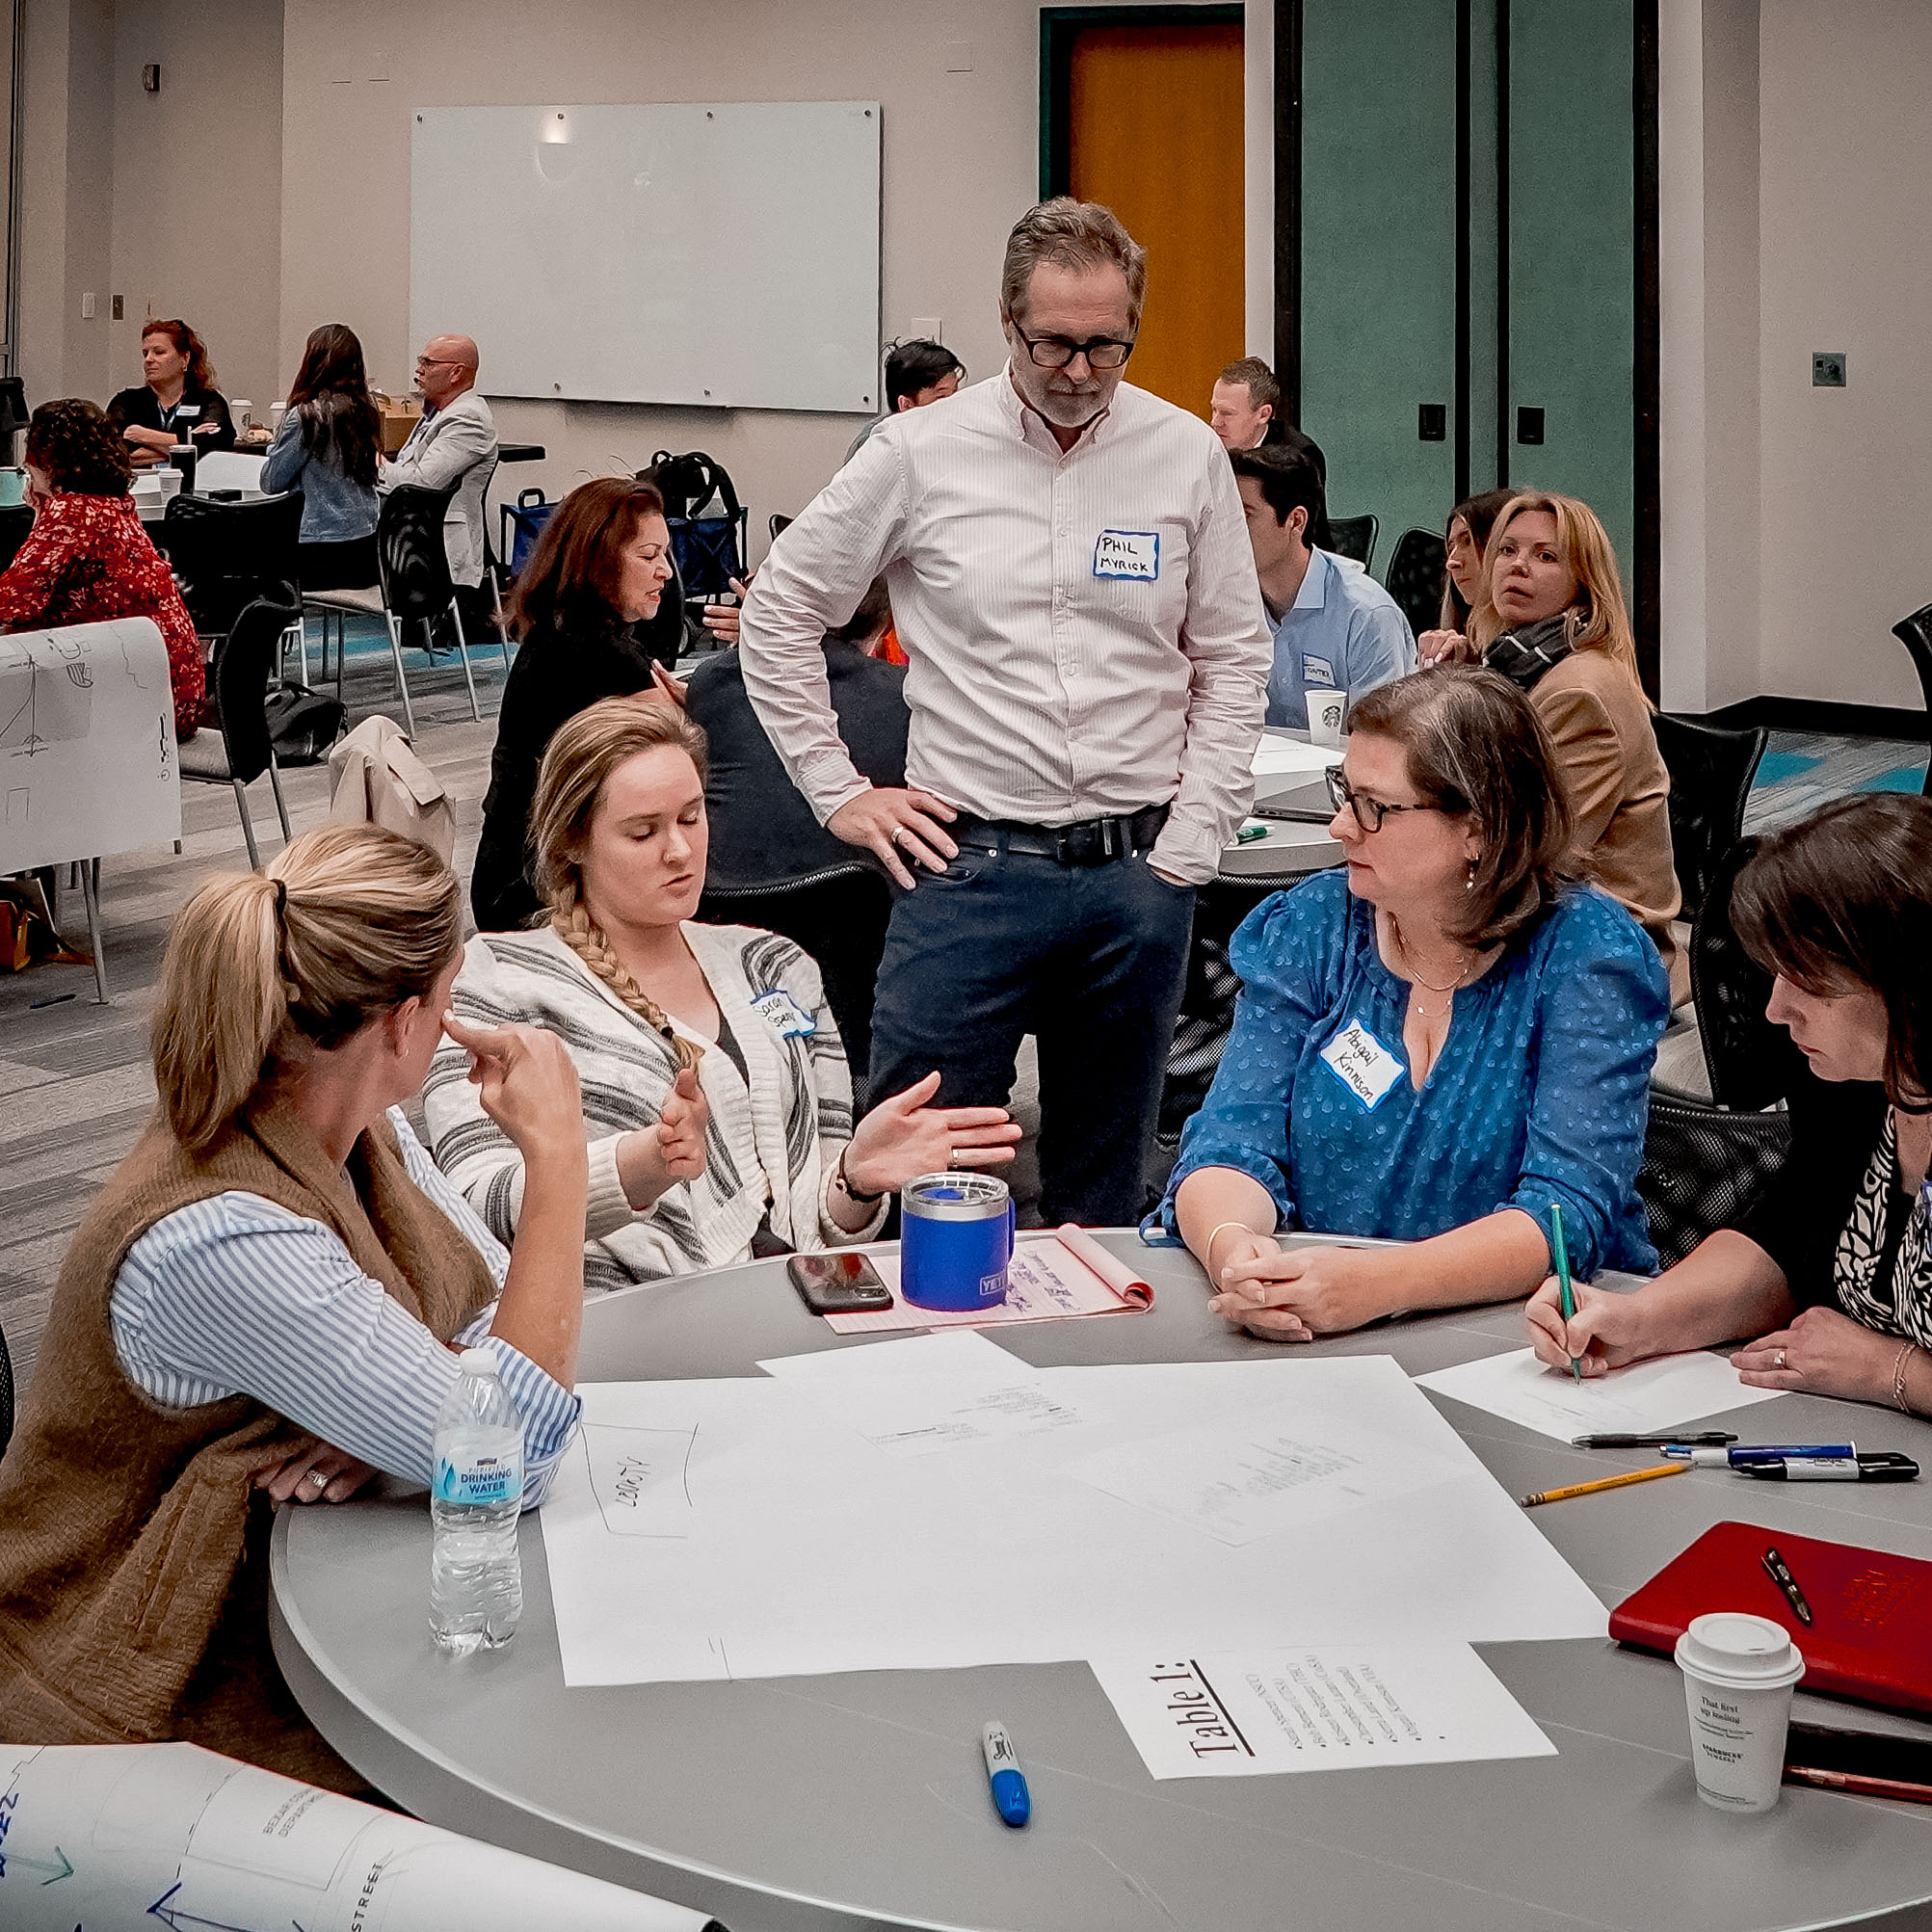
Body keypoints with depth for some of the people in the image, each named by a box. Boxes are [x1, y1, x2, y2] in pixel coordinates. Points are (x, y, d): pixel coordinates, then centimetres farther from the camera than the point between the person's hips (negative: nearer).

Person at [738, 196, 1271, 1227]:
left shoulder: (1187, 454, 4)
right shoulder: (921, 453, -1)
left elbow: (1231, 659, 10)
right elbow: (778, 610, 7)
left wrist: (1193, 839, 2)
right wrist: (837, 790, 2)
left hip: (1135, 872, 2)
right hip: (968, 863, -2)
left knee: (1104, 1195, 13)